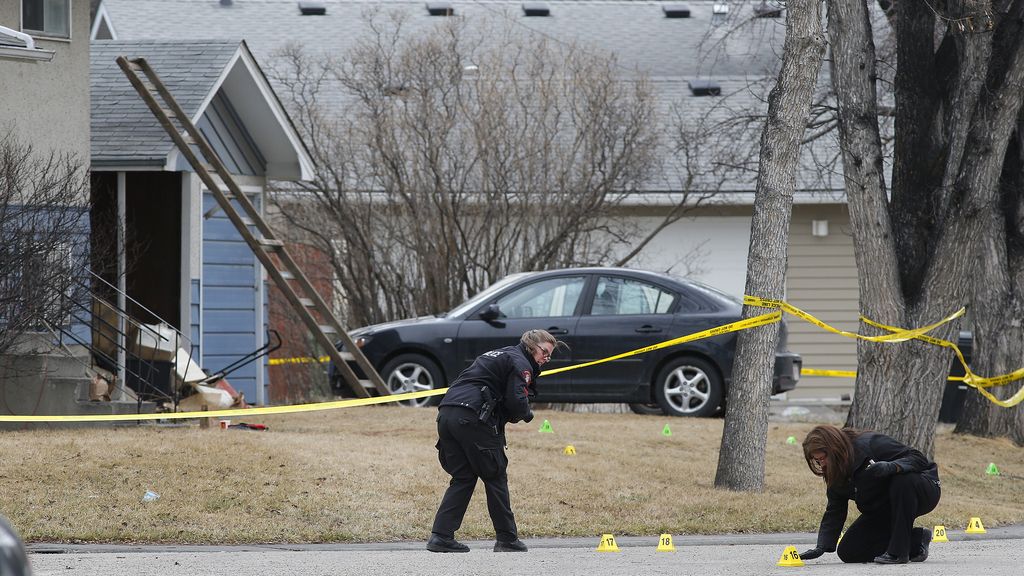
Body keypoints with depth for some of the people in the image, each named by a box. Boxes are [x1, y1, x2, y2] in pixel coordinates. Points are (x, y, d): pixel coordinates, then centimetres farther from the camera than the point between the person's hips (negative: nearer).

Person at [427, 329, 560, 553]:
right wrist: (526, 414, 10)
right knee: (495, 477, 4)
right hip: (472, 417, -8)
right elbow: (517, 402, -11)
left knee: (463, 478, 12)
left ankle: (440, 535, 1)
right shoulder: (520, 363, 1)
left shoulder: (499, 355, 30)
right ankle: (507, 539, 9)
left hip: (446, 414, 8)